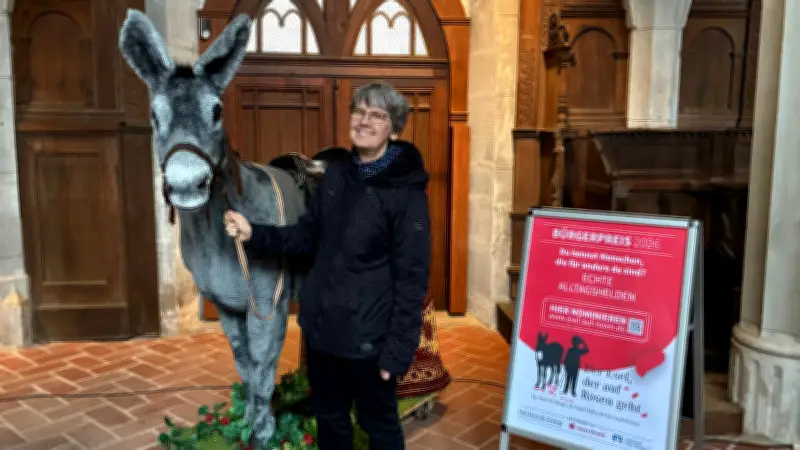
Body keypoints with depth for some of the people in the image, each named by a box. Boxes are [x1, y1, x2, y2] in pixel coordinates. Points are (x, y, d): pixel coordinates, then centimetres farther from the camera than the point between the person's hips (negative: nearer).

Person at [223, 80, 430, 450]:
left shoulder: (406, 191, -16)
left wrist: (399, 348, -17)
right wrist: (254, 233, -3)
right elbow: (308, 236, 12)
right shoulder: (335, 174, 3)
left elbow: (412, 277, -16)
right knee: (329, 419, 24)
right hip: (321, 325, 6)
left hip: (367, 335, -6)